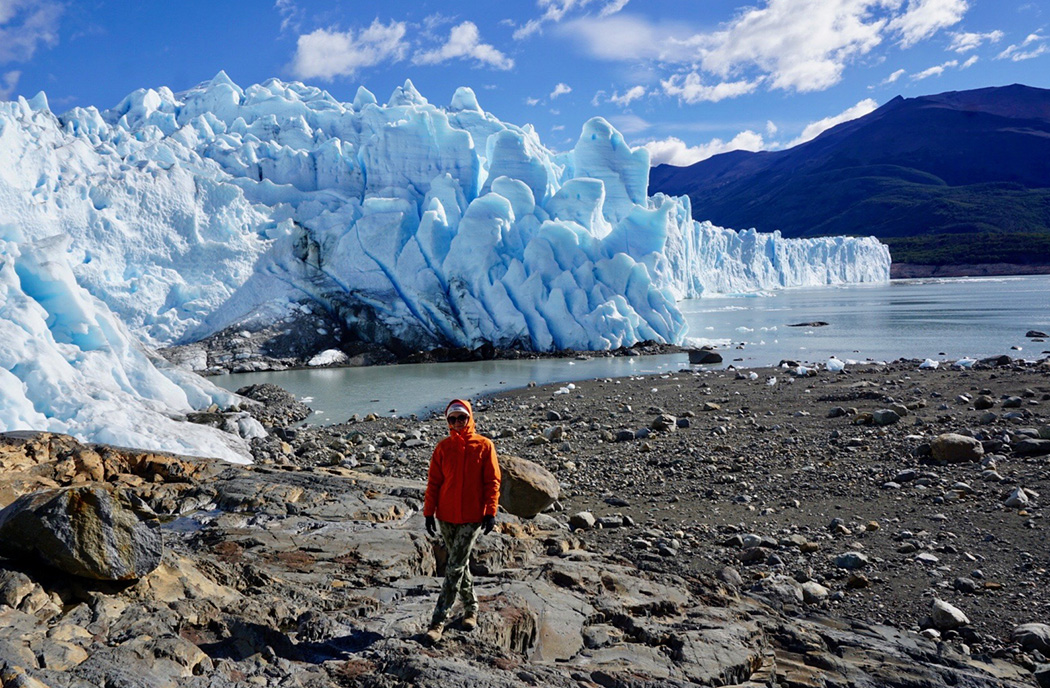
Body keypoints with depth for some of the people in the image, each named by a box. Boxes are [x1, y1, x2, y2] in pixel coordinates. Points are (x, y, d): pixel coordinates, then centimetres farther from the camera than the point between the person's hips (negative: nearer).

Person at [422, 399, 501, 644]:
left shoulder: (484, 446, -3)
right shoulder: (443, 447, 3)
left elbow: (492, 481, -3)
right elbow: (433, 482, 5)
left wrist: (491, 512, -9)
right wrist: (429, 513, 1)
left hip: (472, 519, -3)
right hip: (446, 517, 3)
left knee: (455, 568, -5)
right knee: (459, 564, 15)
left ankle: (438, 621, -1)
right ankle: (471, 609, 32)